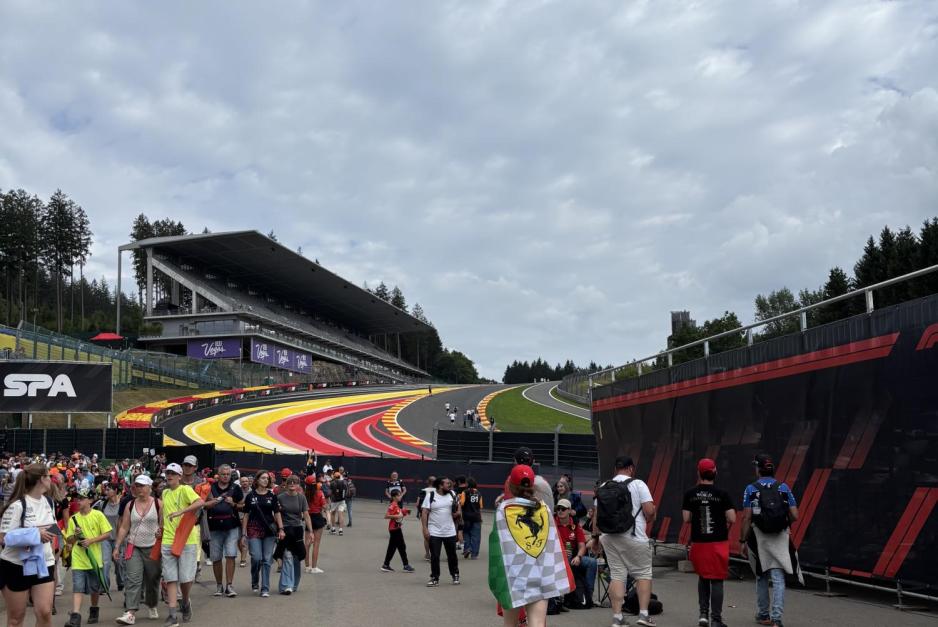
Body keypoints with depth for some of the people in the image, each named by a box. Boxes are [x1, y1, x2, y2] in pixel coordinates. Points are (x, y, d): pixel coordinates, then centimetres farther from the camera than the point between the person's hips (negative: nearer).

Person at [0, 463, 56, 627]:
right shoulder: (17, 505, -16)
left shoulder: (48, 501, 8)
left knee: (45, 612, -5)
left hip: (43, 565, 5)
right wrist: (35, 535, -24)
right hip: (16, 566, -5)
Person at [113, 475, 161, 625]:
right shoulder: (130, 505, 5)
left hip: (152, 548, -1)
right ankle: (130, 613, -14)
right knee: (132, 579, -10)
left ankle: (153, 606, 30)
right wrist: (117, 547, 4)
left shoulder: (158, 504, -2)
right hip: (133, 548, 1)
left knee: (152, 579, 9)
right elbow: (124, 528, 7)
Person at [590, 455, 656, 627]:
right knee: (643, 573, 9)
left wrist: (595, 537, 15)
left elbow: (596, 515, 8)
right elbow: (650, 511, -12)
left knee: (616, 576, 8)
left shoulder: (603, 487, 9)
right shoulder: (638, 484, -5)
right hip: (634, 538, -4)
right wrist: (649, 520, 8)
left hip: (609, 538, 4)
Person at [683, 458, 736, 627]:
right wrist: (725, 526, 12)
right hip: (718, 543, -2)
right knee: (717, 581, 4)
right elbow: (732, 519, -10)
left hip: (698, 543, 2)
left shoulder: (690, 494, -3)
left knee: (703, 577, 20)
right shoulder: (722, 494, -8)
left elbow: (686, 519, -3)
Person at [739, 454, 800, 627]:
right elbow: (795, 516, 0)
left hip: (759, 539, 0)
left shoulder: (751, 489, -2)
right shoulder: (784, 488, 3)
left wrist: (742, 541, -1)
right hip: (780, 539, 0)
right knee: (778, 579, 0)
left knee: (762, 577, 16)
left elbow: (746, 518, -7)